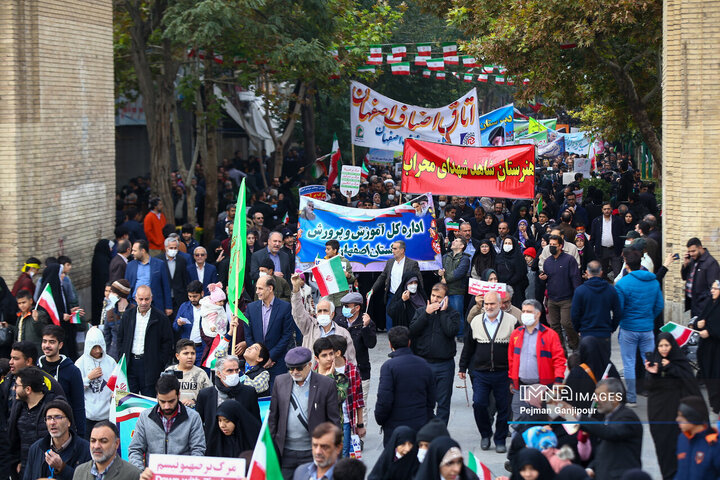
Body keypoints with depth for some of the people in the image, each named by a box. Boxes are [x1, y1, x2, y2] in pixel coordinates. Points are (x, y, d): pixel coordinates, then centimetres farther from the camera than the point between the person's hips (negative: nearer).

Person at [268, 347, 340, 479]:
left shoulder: (327, 384, -4)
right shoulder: (280, 382, 5)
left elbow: (334, 420, 0)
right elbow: (273, 417, 11)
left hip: (312, 453, -3)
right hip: (285, 453, 3)